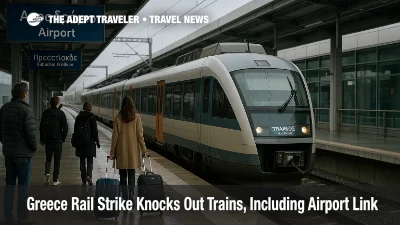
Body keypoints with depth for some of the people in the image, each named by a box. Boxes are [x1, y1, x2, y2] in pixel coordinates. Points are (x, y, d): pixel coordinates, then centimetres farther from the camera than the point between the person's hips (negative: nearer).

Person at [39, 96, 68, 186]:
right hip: (58, 140, -2)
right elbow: (65, 128, -9)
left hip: (48, 140, 2)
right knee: (57, 160, 7)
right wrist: (63, 138, 5)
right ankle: (55, 180, 9)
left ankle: (47, 173, -12)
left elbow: (41, 127, 5)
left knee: (48, 159, 14)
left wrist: (42, 140, 13)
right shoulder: (61, 114, -7)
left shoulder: (45, 113, 1)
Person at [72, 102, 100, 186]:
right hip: (89, 142, -3)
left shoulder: (78, 117, 5)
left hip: (80, 142, 3)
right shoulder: (92, 117, -7)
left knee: (82, 161, 9)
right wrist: (97, 141, 0)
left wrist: (75, 142, 15)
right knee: (90, 161, 3)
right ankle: (88, 176, -18)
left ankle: (84, 180, 10)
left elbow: (75, 130, 9)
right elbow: (94, 131, -8)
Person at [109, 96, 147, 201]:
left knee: (123, 175, 8)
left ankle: (125, 197, 5)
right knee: (131, 174, 8)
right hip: (133, 150, 0)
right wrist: (144, 150, 4)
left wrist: (112, 152, 5)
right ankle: (131, 197, 4)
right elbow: (140, 135, -4)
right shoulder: (136, 117, -5)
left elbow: (115, 137, -3)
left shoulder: (118, 118, -4)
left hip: (121, 151, 0)